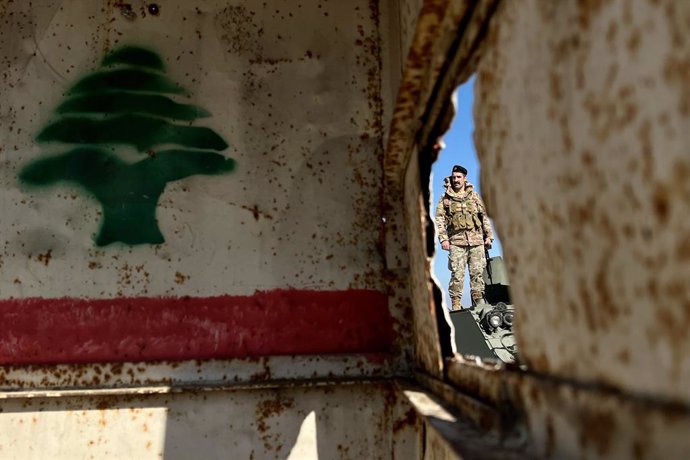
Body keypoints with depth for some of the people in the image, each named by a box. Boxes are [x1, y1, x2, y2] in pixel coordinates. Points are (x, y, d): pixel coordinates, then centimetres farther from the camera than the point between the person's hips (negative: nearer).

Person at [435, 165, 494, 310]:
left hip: (477, 240, 2)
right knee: (457, 274, -6)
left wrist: (488, 236, 10)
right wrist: (443, 239, -7)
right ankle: (456, 303, -3)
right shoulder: (445, 198, 9)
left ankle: (479, 301, 9)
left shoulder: (475, 196, 16)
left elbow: (484, 217, 17)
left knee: (477, 272, 2)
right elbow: (439, 219, 3)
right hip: (456, 241, -2)